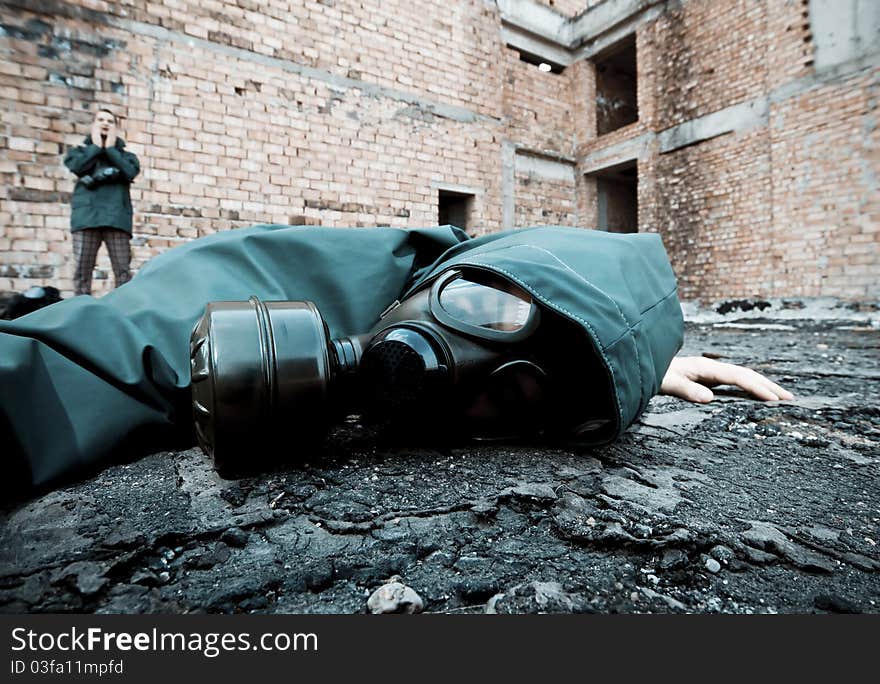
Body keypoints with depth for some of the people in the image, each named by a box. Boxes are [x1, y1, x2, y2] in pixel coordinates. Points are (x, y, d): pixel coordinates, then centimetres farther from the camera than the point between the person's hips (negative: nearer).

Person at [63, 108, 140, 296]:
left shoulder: (125, 154, 21)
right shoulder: (80, 150, 22)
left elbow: (130, 173, -1)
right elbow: (77, 166, -1)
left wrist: (110, 149, 7)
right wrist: (96, 147, 9)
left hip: (116, 216, 0)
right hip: (87, 215, 1)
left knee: (123, 270, -9)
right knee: (82, 269, -6)